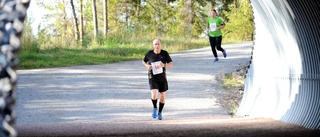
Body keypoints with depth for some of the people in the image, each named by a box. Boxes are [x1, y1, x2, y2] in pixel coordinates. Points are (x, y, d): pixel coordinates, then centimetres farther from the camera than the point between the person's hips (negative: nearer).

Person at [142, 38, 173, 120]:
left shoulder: (164, 53, -7)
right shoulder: (149, 53, -6)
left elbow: (171, 65, -8)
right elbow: (143, 61, 12)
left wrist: (164, 65, -28)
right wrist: (147, 66, -11)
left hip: (162, 78, 2)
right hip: (152, 77, -2)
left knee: (163, 96, 9)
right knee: (154, 95, -21)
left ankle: (160, 112, 32)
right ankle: (154, 108, 9)